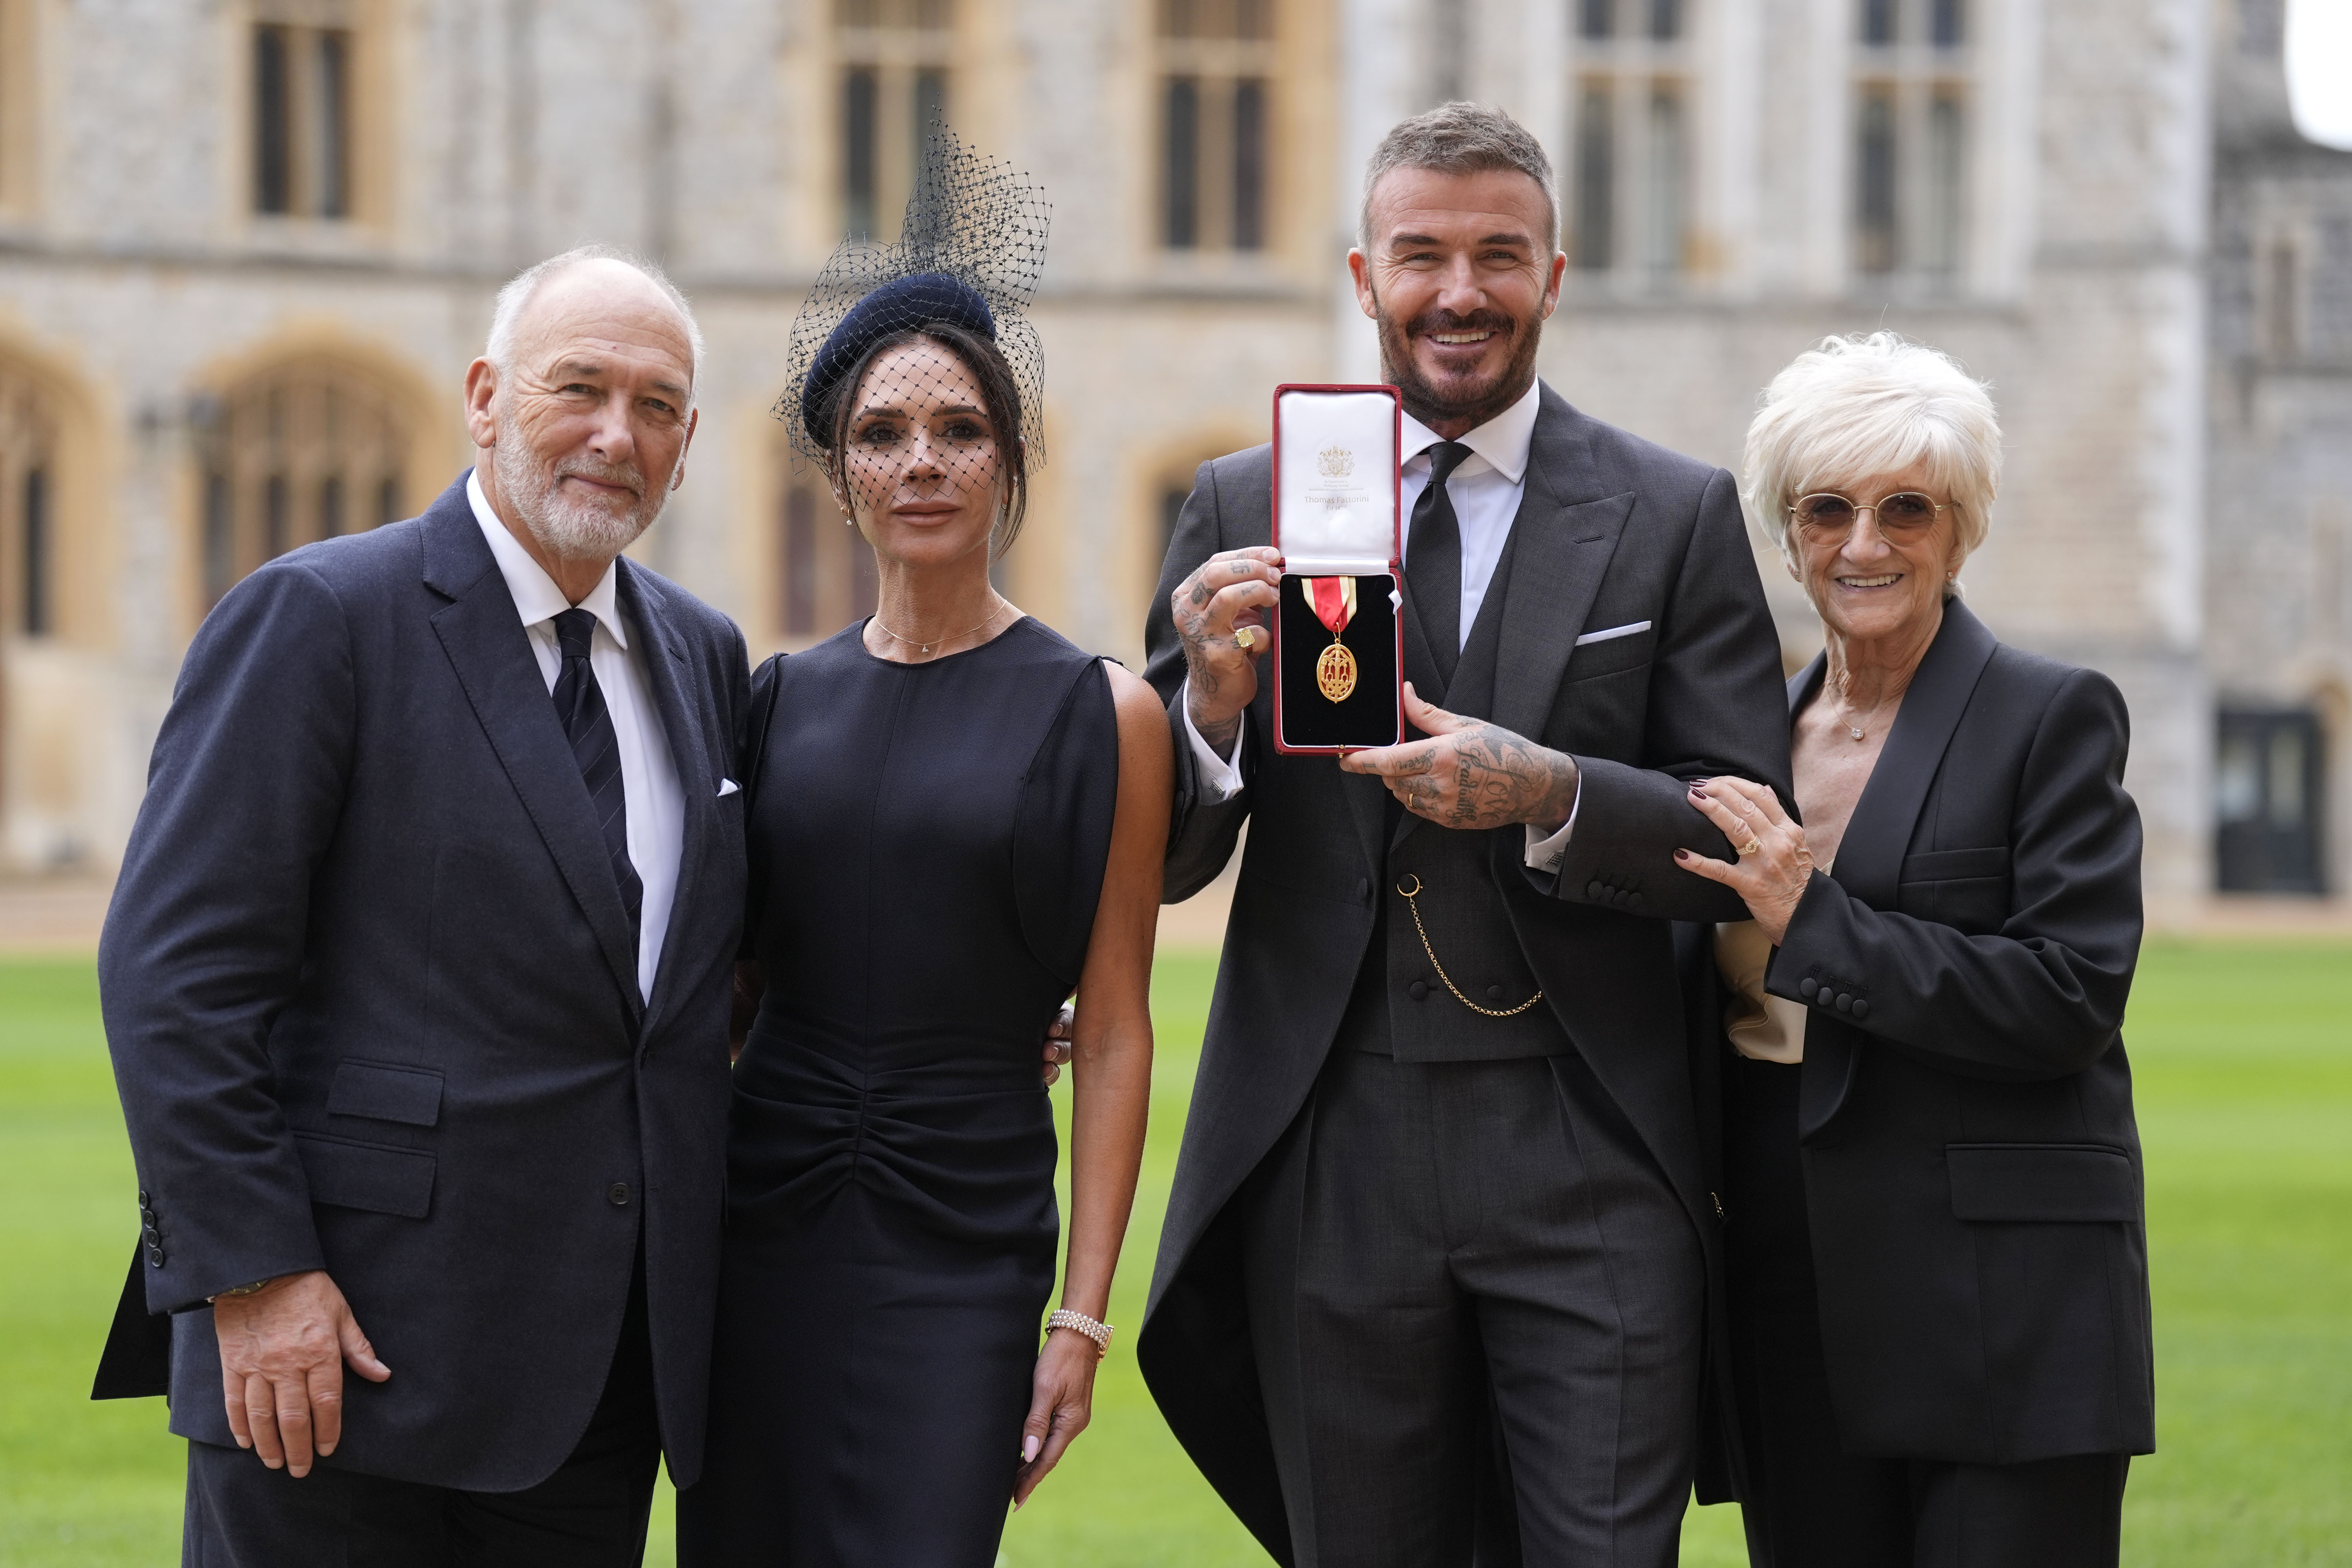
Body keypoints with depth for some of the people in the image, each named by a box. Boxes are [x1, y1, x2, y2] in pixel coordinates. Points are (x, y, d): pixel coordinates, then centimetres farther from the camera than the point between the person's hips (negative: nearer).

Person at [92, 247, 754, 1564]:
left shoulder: (704, 655, 14)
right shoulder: (318, 617, -6)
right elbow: (175, 967, -11)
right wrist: (254, 1276, -17)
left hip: (612, 1361, 6)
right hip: (349, 1343, -6)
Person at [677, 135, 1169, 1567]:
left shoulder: (1100, 713, -2)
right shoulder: (780, 698, 8)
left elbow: (1115, 1036, -2)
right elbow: (721, 987, 14)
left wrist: (1084, 1314, -7)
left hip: (964, 1243, -3)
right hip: (761, 1226, 3)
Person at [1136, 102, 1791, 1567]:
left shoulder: (1677, 515, 4)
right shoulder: (1245, 508, 6)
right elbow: (1165, 864, 5)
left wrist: (1552, 798, -18)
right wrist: (1211, 707, -16)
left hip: (1590, 1164, -1)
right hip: (1329, 1157, 2)